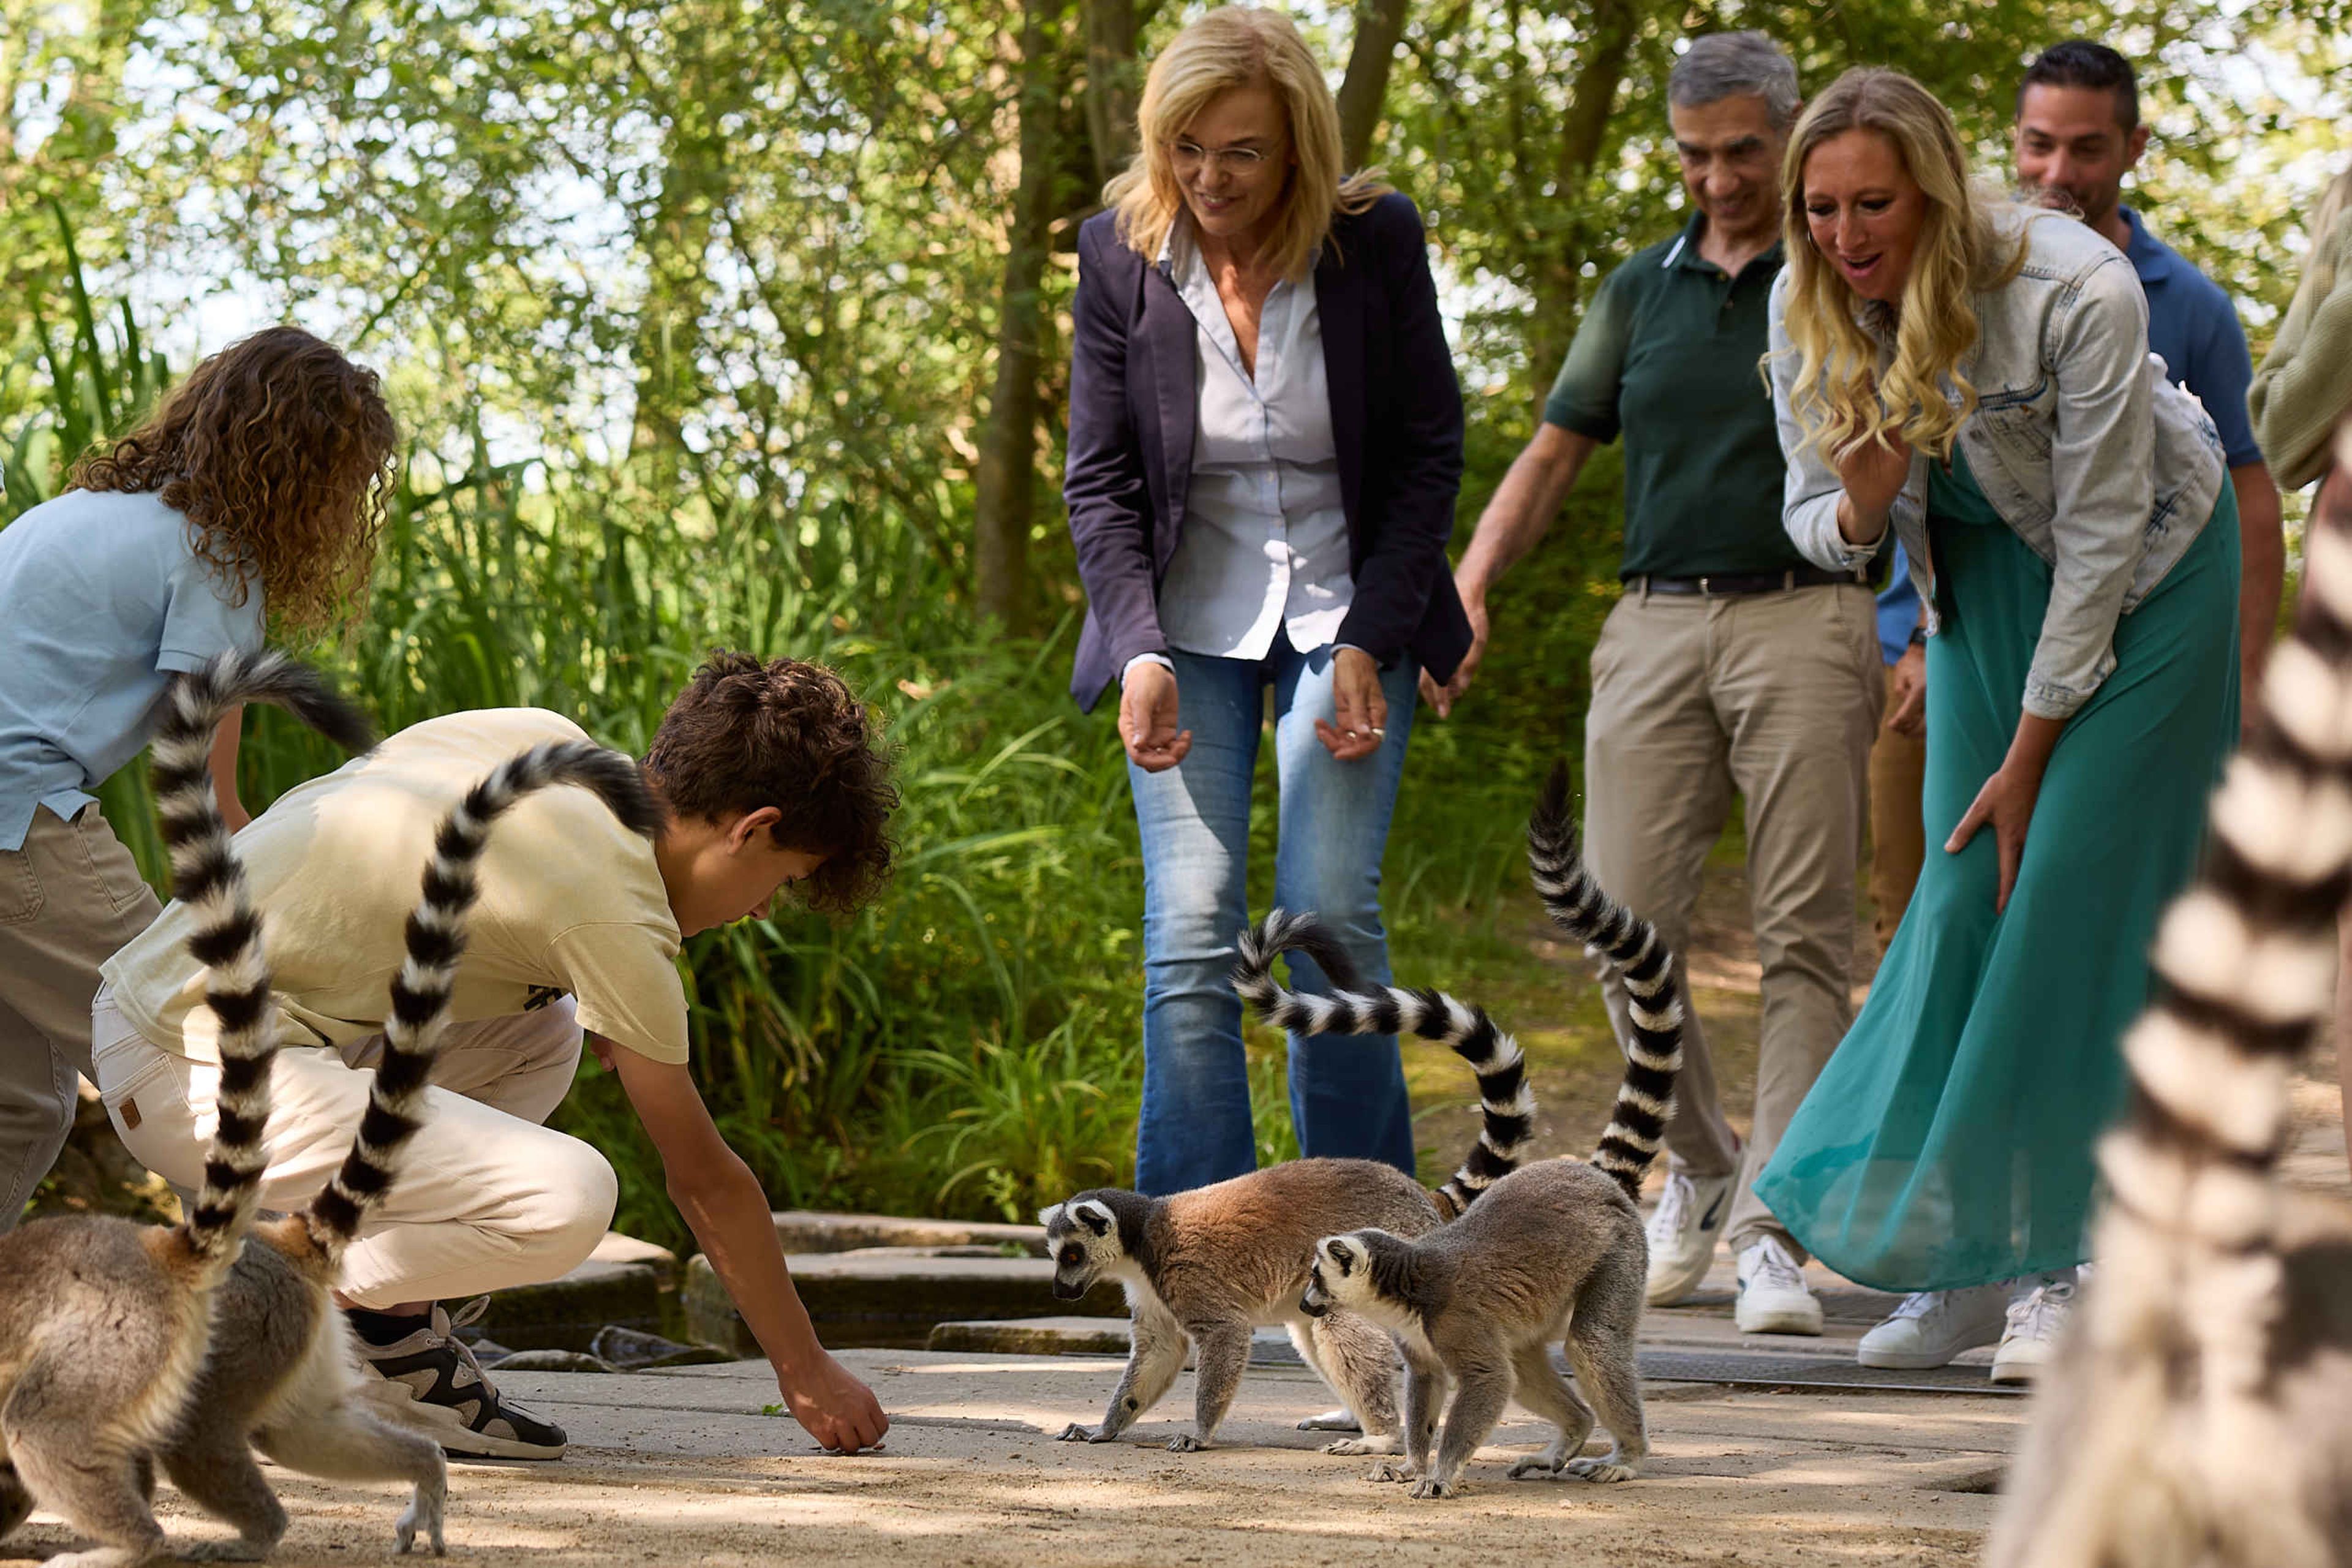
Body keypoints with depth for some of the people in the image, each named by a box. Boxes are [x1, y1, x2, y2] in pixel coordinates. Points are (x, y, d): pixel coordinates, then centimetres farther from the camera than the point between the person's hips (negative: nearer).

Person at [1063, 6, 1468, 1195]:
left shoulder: (1376, 240, -9)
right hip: (1188, 618, 1)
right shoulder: (1120, 252, -7)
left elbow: (1430, 453, -2)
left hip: (1348, 611, 0)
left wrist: (1369, 642, -11)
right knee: (1191, 933, -9)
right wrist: (1138, 655, -15)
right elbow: (1098, 481, -2)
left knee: (1329, 912, -11)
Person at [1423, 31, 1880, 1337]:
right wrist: (1469, 584, 3)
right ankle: (1700, 1171, 19)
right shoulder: (1641, 294, 16)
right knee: (1628, 922, -4)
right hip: (1657, 627, 3)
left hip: (1804, 620, -3)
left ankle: (1774, 1232, -6)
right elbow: (1552, 456, 18)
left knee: (1804, 934, -7)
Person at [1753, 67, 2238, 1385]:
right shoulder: (1810, 310, -14)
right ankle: (1966, 1256, 2)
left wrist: (2031, 752, -19)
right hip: (1983, 577, 5)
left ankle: (2070, 1264, -13)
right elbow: (1815, 522, -3)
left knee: (2078, 891, -14)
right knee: (1967, 893, -3)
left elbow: (2101, 532, -23)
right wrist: (1859, 510, -29)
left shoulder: (2078, 290, -30)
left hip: (2144, 577, -5)